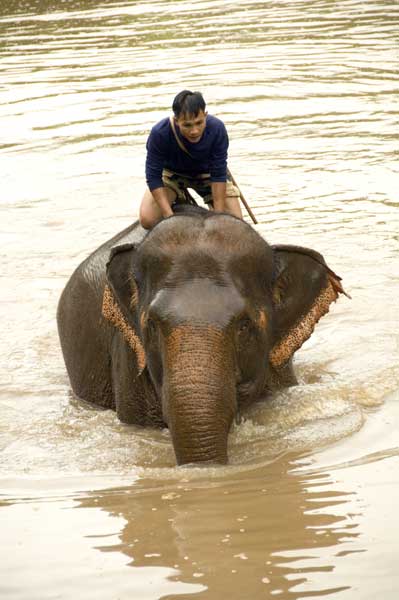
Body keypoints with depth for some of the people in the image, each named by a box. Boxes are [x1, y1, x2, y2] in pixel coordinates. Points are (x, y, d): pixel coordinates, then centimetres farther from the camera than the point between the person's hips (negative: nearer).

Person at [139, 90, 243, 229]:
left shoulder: (217, 129, -34)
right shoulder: (159, 133, -36)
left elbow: (219, 174, -25)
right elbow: (153, 176, -27)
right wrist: (170, 217, -34)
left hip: (206, 172, 0)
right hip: (172, 173, 0)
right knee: (147, 220, -19)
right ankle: (180, 200, 13)